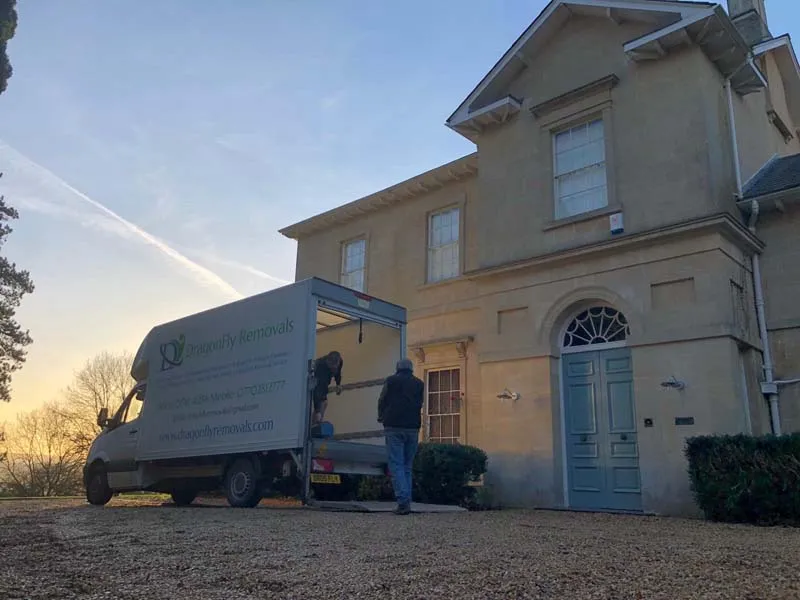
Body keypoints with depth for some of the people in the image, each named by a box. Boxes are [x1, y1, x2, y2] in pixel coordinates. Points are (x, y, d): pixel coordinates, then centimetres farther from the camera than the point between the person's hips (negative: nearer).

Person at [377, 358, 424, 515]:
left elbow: (382, 401, 12)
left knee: (396, 464, -5)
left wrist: (381, 417, 31)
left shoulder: (390, 380, 4)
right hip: (413, 427, 3)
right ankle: (407, 502, 5)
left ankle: (403, 502, -17)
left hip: (394, 427, -3)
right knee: (407, 466, 11)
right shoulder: (419, 383, 11)